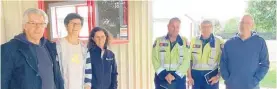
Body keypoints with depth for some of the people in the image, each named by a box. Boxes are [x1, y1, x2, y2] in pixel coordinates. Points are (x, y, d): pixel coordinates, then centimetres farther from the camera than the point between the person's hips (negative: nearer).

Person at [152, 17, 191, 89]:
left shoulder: (184, 42, 4)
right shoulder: (159, 41, 3)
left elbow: (186, 61, -4)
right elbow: (155, 60, -3)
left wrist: (175, 75, -14)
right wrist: (164, 74, -14)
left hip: (178, 79, 0)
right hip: (161, 78, 0)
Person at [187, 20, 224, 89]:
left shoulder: (219, 41, -1)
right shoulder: (193, 41, 4)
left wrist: (218, 76, -7)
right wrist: (189, 76, 2)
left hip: (211, 75, -2)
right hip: (196, 75, 2)